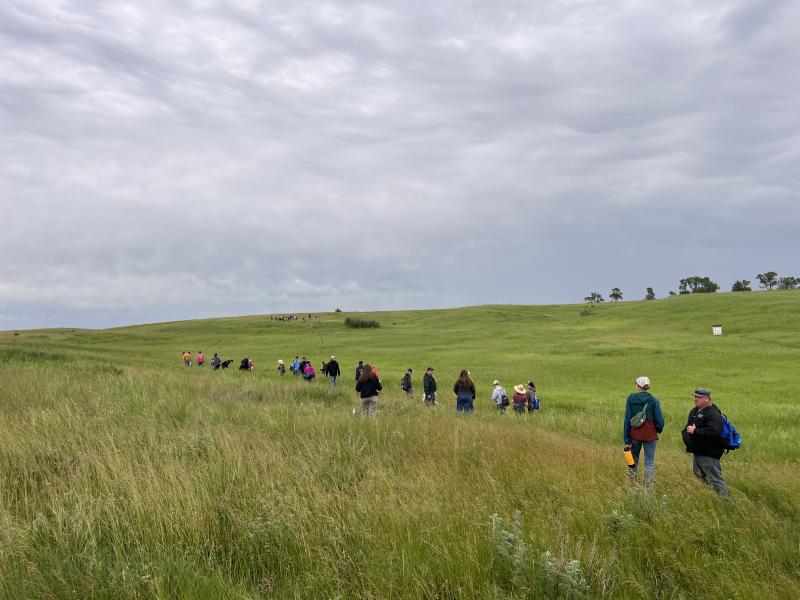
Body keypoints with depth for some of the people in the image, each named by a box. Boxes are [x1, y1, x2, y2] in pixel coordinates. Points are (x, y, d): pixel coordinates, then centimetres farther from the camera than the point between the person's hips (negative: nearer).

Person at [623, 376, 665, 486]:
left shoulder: (631, 399, -4)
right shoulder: (653, 400, -6)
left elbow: (627, 420, -5)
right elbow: (659, 420, -5)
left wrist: (626, 440, -2)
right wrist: (658, 430, 18)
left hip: (634, 435, 1)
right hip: (650, 435, -1)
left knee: (633, 461, 16)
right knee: (649, 463, 6)